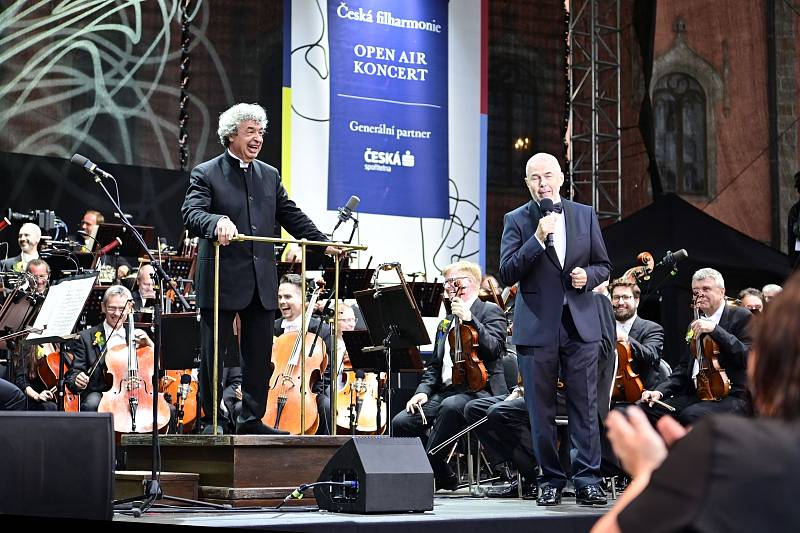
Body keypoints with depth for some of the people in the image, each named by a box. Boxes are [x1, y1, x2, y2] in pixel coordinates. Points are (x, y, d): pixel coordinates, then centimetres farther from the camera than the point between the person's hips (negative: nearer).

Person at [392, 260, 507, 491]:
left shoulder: (490, 311, 5)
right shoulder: (446, 323, 27)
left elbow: (494, 348, -13)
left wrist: (469, 319, -20)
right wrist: (423, 391, 4)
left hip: (479, 388, -7)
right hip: (446, 390, 7)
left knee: (450, 406, -40)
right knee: (401, 422, -15)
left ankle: (428, 462, -27)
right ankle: (443, 478, -5)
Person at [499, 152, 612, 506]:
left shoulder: (585, 215, 9)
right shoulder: (517, 220, 2)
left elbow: (603, 265, 15)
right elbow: (507, 274, -8)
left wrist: (588, 275, -7)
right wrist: (538, 238, -17)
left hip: (580, 323, 1)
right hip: (536, 327, -1)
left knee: (585, 406, 0)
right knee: (541, 410, 4)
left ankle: (587, 481, 3)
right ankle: (551, 481, 12)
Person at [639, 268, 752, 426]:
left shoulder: (741, 316, 1)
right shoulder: (695, 326, 23)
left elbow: (748, 357, -13)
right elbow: (684, 367, 23)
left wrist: (715, 329, -18)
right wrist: (660, 391, 5)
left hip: (732, 396, -7)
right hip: (695, 393, 7)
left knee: (690, 415, -34)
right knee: (648, 410, -16)